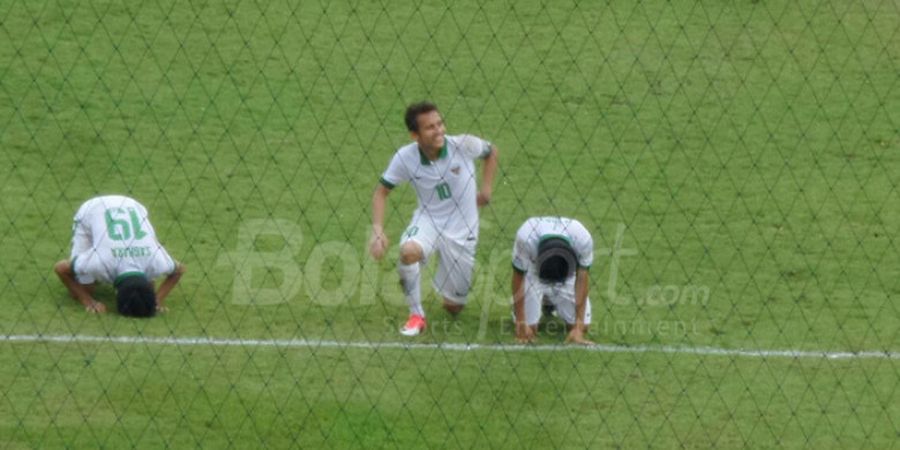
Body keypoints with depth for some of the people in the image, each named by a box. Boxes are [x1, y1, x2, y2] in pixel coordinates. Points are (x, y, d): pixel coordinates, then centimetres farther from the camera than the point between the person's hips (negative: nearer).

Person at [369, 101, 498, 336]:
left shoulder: (464, 145, -18)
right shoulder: (405, 157, -17)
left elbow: (491, 151, 4)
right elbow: (382, 191, -6)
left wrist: (486, 189, -3)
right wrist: (377, 229, -19)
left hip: (462, 229, 0)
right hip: (428, 219, 0)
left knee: (453, 307, 2)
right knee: (409, 251, -37)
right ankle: (416, 315, -15)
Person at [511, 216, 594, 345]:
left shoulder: (583, 239, -36)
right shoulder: (525, 239, -39)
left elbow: (582, 279, -26)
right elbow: (518, 278, -26)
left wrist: (578, 327, -28)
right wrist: (521, 323, -23)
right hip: (533, 270, -1)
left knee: (582, 327, -10)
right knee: (529, 326, -16)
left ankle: (551, 305, 22)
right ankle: (543, 305, 19)